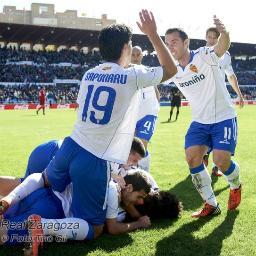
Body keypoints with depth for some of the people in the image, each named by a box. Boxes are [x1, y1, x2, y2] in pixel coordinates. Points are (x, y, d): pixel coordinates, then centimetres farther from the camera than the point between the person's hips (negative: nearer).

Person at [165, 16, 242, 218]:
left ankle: (236, 186, 21)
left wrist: (224, 33, -58)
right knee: (192, 158, -11)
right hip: (200, 121, 5)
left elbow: (223, 47, -39)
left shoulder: (204, 56, -18)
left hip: (224, 118, -5)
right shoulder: (173, 71, 1)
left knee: (221, 161, -16)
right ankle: (211, 204, 7)